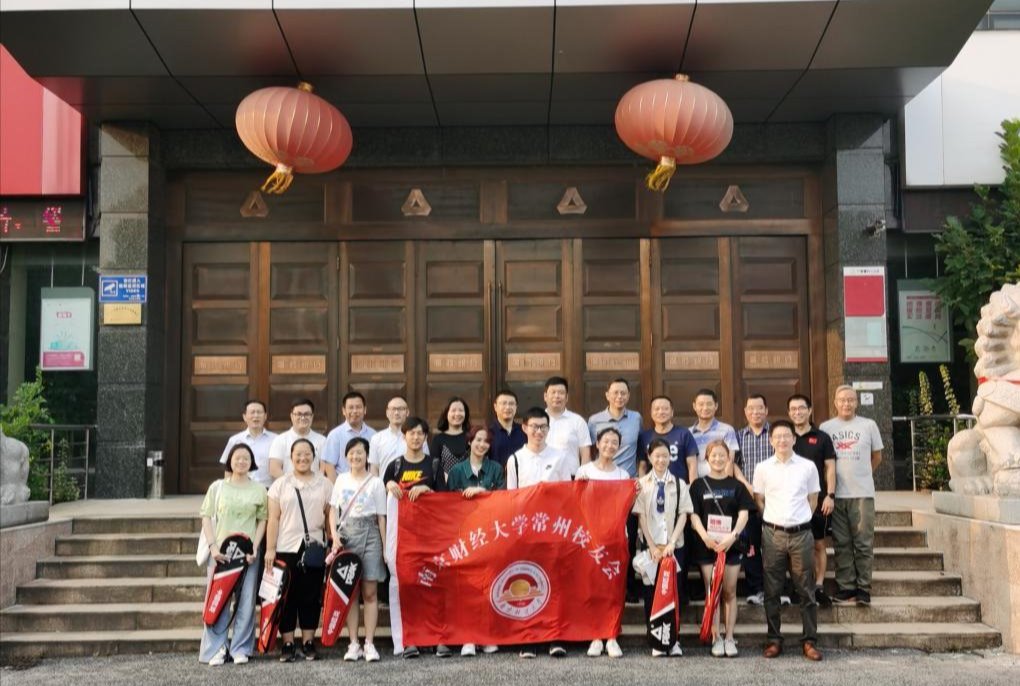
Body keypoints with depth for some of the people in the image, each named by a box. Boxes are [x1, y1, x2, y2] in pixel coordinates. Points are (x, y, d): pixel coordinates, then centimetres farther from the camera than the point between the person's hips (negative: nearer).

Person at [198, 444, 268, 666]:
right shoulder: (217, 487, 6)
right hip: (220, 551, 0)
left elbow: (262, 520, 6)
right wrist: (213, 546, -8)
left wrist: (254, 548, -6)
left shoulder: (259, 490, 7)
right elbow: (206, 517, 3)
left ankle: (240, 649, 9)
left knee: (245, 602, 0)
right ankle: (215, 649, 5)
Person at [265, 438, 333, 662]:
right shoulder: (280, 484, 7)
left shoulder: (324, 484, 9)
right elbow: (273, 519, 2)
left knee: (311, 597, 4)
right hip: (286, 549, -1)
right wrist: (270, 549, -4)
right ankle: (287, 645, 8)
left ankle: (308, 644, 13)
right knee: (287, 597, 1)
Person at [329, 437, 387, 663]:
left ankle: (369, 643, -1)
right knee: (349, 592, 1)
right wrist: (334, 535, -5)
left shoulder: (375, 482, 4)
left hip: (369, 535, -2)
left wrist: (385, 546, -2)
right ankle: (353, 643, 4)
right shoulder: (341, 479, 12)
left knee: (370, 592, -3)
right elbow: (333, 510, 10)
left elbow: (381, 517, 3)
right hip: (345, 534, 2)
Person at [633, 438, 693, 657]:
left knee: (674, 590, 0)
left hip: (674, 545, 0)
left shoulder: (679, 484, 4)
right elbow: (641, 516, 0)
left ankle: (673, 639, 7)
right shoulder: (642, 484, 3)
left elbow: (683, 515, 0)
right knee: (651, 591, 1)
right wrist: (653, 547, -7)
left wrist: (671, 544, -10)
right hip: (650, 545, 0)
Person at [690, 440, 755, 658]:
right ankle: (716, 638, 5)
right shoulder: (699, 485, 7)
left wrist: (732, 536, -15)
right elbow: (694, 514, 1)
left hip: (731, 544, 0)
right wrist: (705, 536, -15)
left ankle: (729, 637, 8)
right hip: (707, 544, 0)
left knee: (729, 592, 1)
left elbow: (744, 513, 1)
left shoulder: (736, 485, 9)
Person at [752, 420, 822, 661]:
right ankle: (774, 640, 13)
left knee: (806, 589, 3)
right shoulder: (763, 468, 3)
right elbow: (759, 500, 10)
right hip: (773, 533, 0)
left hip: (801, 533, 0)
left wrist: (799, 520, 5)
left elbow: (813, 499, 10)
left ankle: (809, 641, 10)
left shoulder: (808, 467, 3)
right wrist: (774, 520, 4)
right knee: (772, 591, 5)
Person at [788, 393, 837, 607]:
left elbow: (830, 468, 3)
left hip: (818, 500, -1)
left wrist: (830, 495, -6)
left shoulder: (821, 437, 5)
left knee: (819, 545, 1)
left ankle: (818, 587, 8)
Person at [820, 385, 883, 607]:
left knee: (864, 543, 0)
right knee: (842, 544, 4)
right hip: (837, 495, 1)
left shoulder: (868, 425, 5)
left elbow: (877, 456, 16)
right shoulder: (826, 428, 6)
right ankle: (846, 587, 9)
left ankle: (863, 588, 5)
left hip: (863, 493, -1)